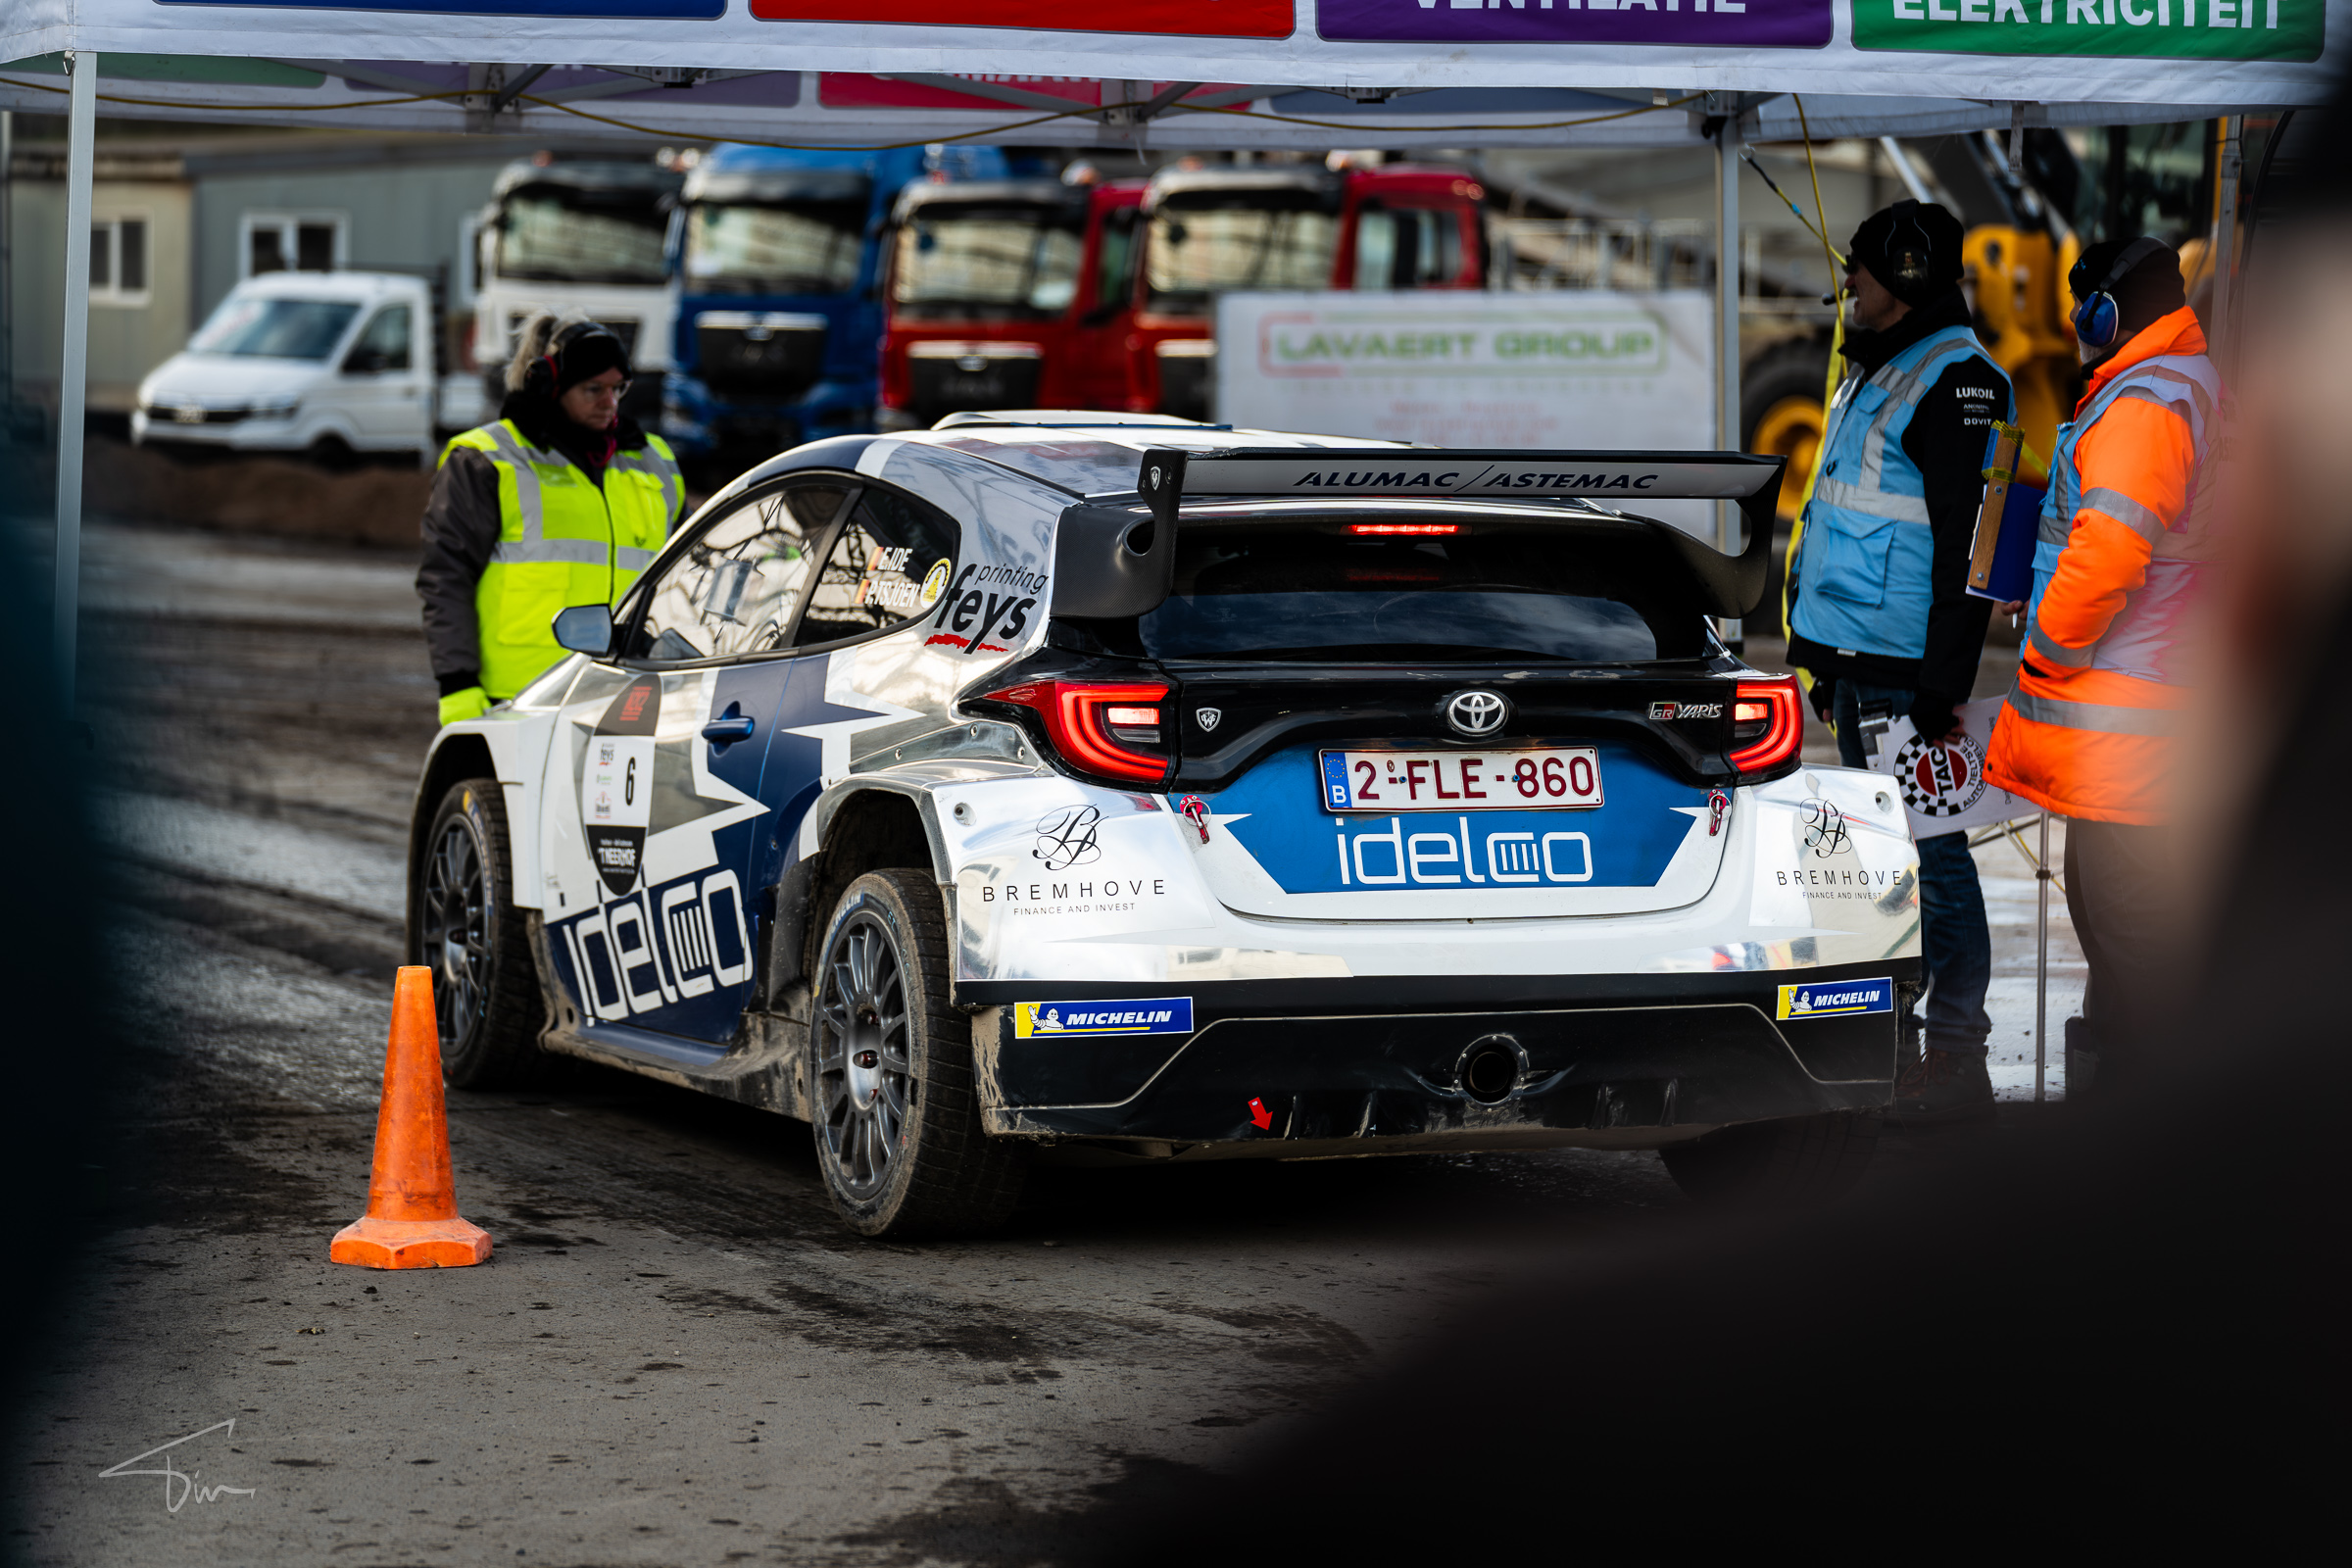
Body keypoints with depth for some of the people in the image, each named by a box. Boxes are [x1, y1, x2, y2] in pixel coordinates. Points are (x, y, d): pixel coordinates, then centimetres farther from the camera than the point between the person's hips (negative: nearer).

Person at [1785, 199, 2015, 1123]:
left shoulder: (1957, 382, -14)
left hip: (1905, 668, -10)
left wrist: (1942, 685, -22)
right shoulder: (1876, 373, 18)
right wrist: (1818, 654, 25)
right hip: (1854, 662, 10)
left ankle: (1956, 1061, -3)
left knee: (1928, 854, -7)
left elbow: (1967, 544, -19)